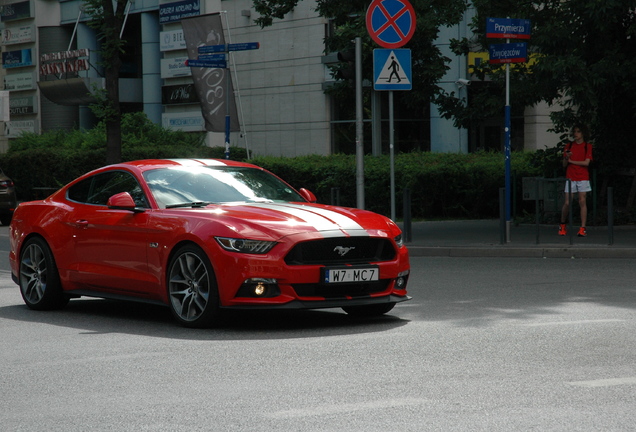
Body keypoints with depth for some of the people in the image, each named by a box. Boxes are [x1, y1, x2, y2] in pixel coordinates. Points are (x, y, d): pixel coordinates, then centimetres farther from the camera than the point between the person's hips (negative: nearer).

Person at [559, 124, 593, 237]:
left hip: (583, 178, -2)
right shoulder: (569, 146, 9)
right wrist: (566, 157, -14)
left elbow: (586, 162, -8)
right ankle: (562, 225, 15)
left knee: (582, 202, -6)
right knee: (567, 203, -3)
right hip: (570, 178, 2)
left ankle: (583, 228, -4)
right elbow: (564, 165, 7)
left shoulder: (587, 146, 3)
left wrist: (571, 161, -6)